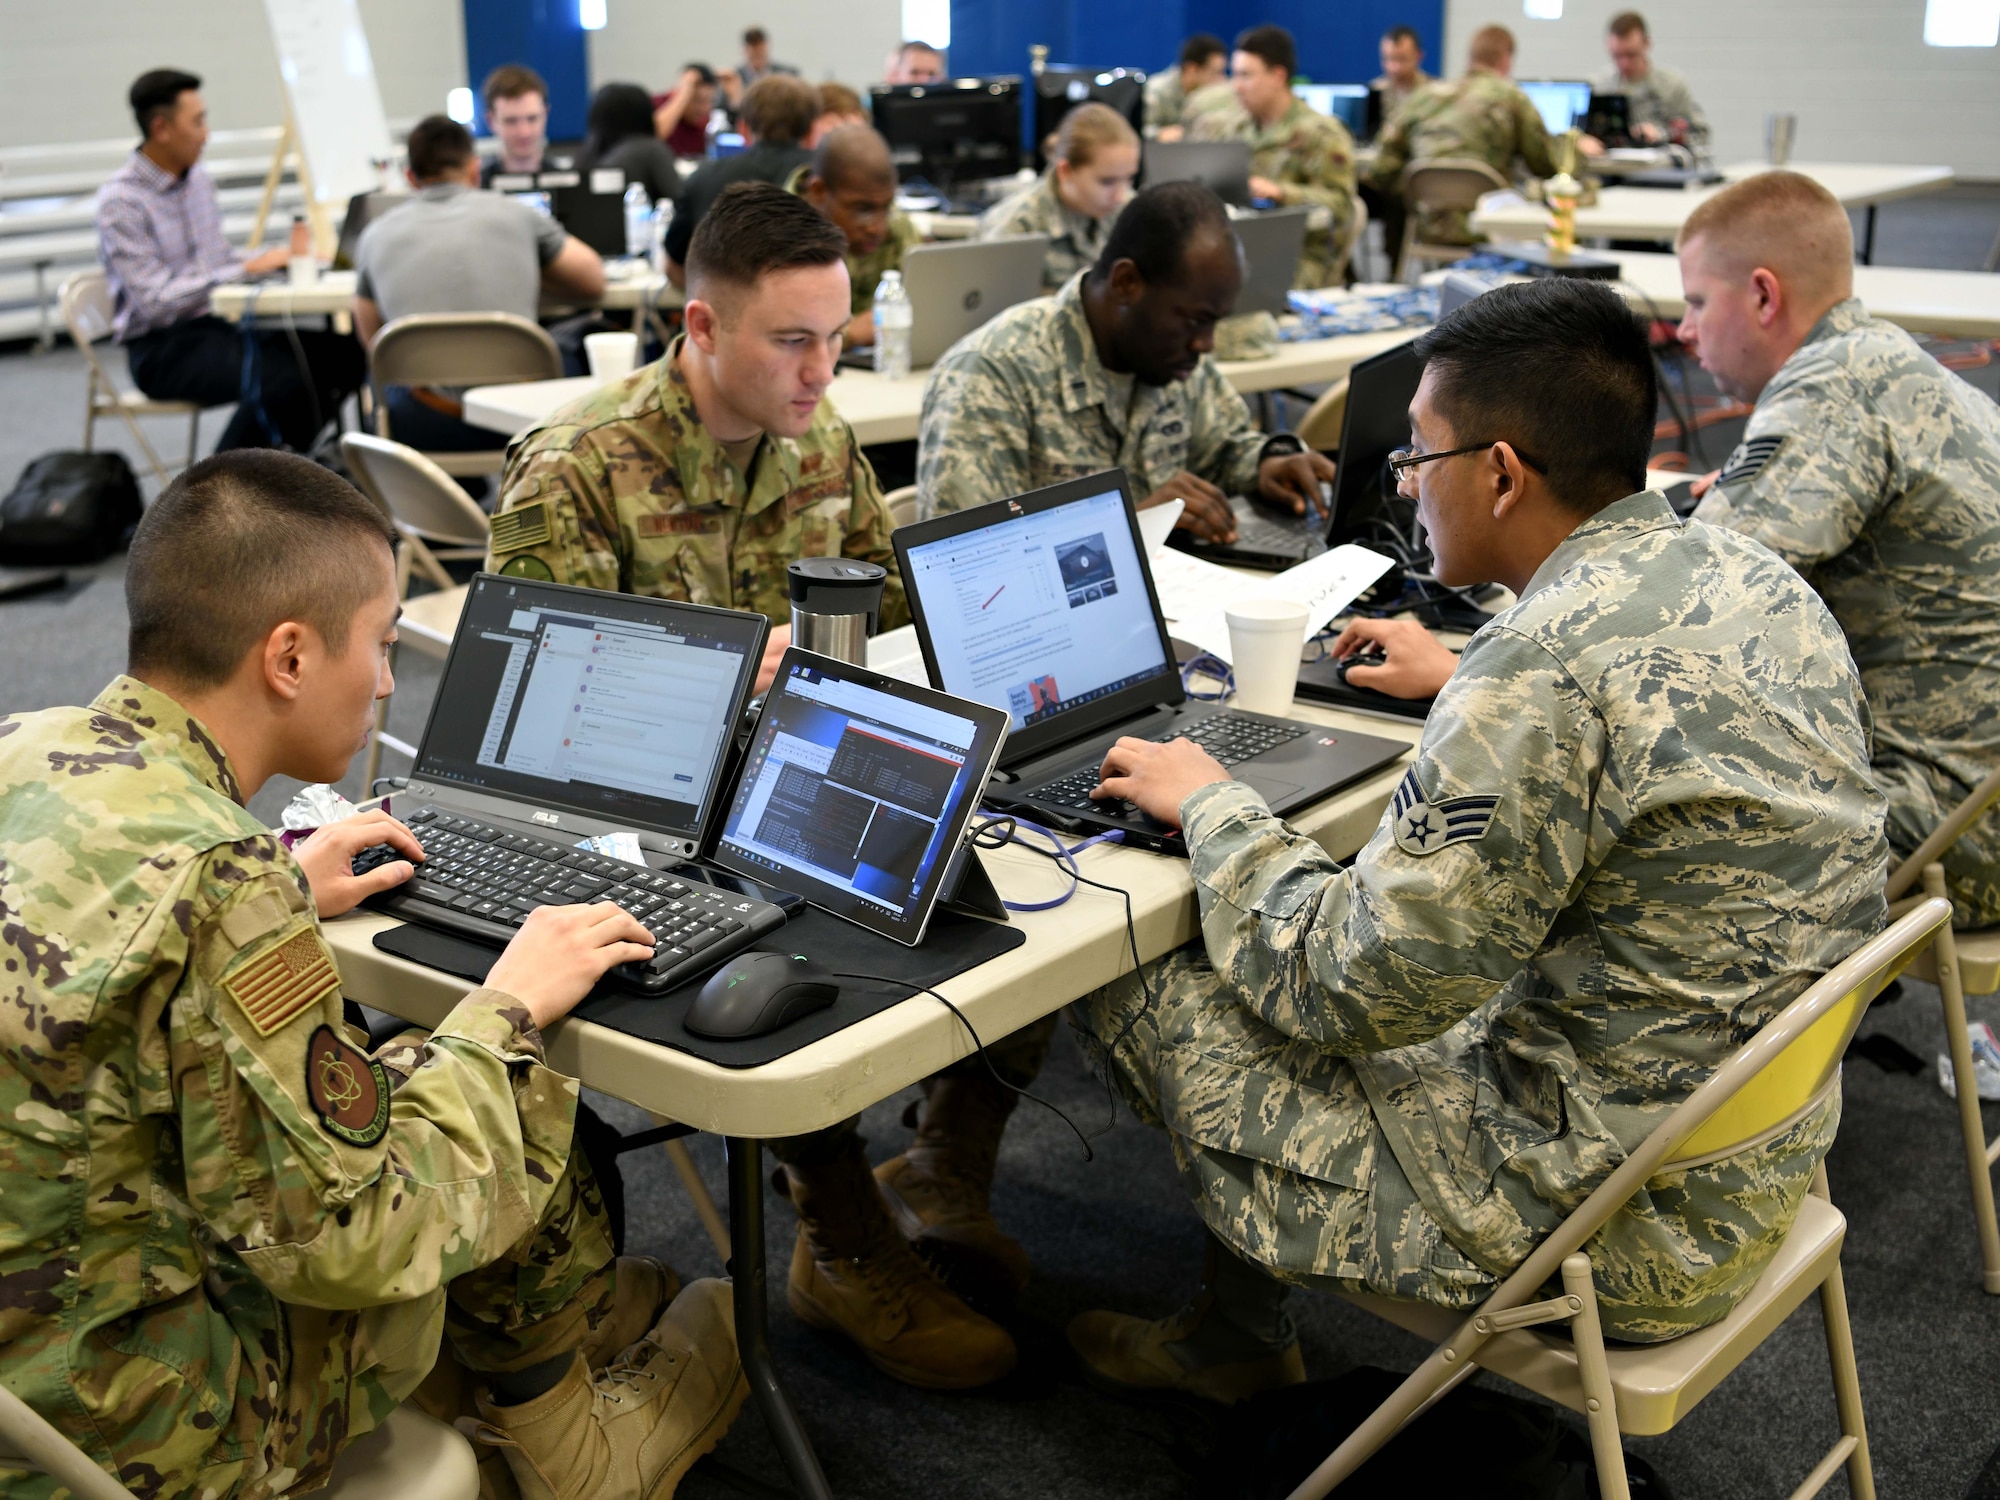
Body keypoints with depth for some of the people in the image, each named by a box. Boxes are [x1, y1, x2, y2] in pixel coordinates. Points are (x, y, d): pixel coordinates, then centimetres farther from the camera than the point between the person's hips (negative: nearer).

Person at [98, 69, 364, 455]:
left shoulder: (198, 180, 11)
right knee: (282, 377, -32)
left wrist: (283, 257, 1)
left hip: (216, 325, 8)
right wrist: (247, 268, -21)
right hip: (160, 349, -8)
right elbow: (156, 302, -21)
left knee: (344, 354, -11)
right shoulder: (119, 202, -14)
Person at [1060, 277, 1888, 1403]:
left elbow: (1356, 990, -22)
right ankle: (1233, 1332, 33)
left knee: (1135, 996, 1)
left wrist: (1211, 804, -7)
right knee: (1245, 968, 18)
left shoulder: (1545, 669, -28)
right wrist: (1462, 682, 29)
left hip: (1620, 1227, -9)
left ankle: (1246, 1338, 29)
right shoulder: (1752, 575, 1)